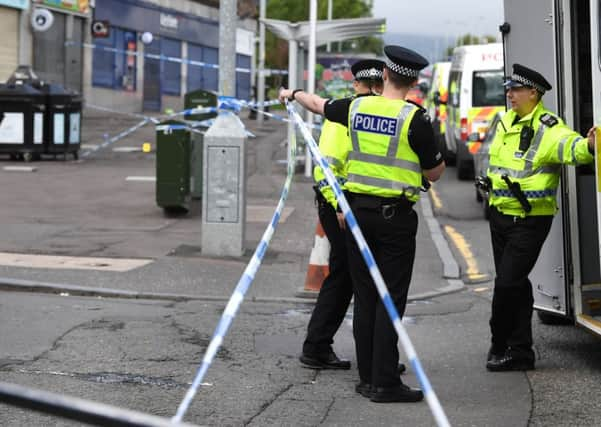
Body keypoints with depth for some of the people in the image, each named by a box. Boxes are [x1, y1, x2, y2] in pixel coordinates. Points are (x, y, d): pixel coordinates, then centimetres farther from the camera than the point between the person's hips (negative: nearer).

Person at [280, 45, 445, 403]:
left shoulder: (357, 108, 4)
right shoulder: (414, 118, -11)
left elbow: (318, 104, 24)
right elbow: (434, 172, -2)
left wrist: (293, 93, 45)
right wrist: (435, 150, 18)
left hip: (358, 210, 5)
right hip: (396, 216, -5)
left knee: (364, 297, 10)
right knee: (391, 300, -4)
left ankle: (368, 378, 15)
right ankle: (385, 383, -5)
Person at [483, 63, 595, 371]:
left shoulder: (547, 127, -15)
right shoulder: (505, 121, 10)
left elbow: (570, 146, -34)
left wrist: (587, 145, -54)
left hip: (529, 220, -8)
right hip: (500, 213, 8)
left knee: (508, 283, -9)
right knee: (513, 283, 12)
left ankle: (500, 345, 10)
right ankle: (519, 351, 20)